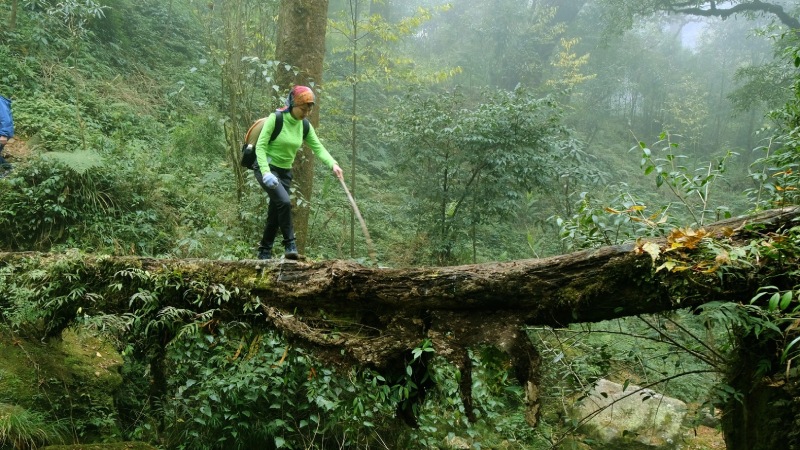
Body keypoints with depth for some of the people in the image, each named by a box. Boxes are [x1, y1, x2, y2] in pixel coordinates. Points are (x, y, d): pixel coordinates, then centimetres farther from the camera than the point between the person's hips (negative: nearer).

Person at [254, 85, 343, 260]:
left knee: (274, 214, 8)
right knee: (284, 202, -27)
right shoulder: (275, 119, -14)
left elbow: (318, 148, -4)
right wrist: (266, 172, -28)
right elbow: (260, 146, -16)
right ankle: (290, 245, -17)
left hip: (285, 172, 6)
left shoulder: (305, 126, 3)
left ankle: (264, 252, 22)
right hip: (266, 168, -6)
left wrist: (333, 164, -23)